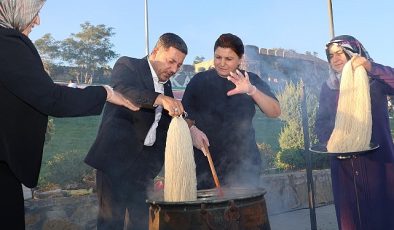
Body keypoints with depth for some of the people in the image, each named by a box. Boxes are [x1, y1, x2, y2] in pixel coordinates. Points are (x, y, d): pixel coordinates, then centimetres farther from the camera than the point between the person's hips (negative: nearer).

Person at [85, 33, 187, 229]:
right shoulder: (127, 65, -4)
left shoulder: (166, 86, 15)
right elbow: (122, 90, -27)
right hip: (115, 159, -6)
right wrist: (160, 99, -39)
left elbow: (168, 125, 21)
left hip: (142, 166, 6)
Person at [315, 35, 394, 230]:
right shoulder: (328, 87, 10)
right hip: (343, 164, 2)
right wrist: (328, 141, -6)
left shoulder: (375, 80, 1)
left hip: (377, 160, -2)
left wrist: (372, 68, -28)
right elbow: (321, 122, 11)